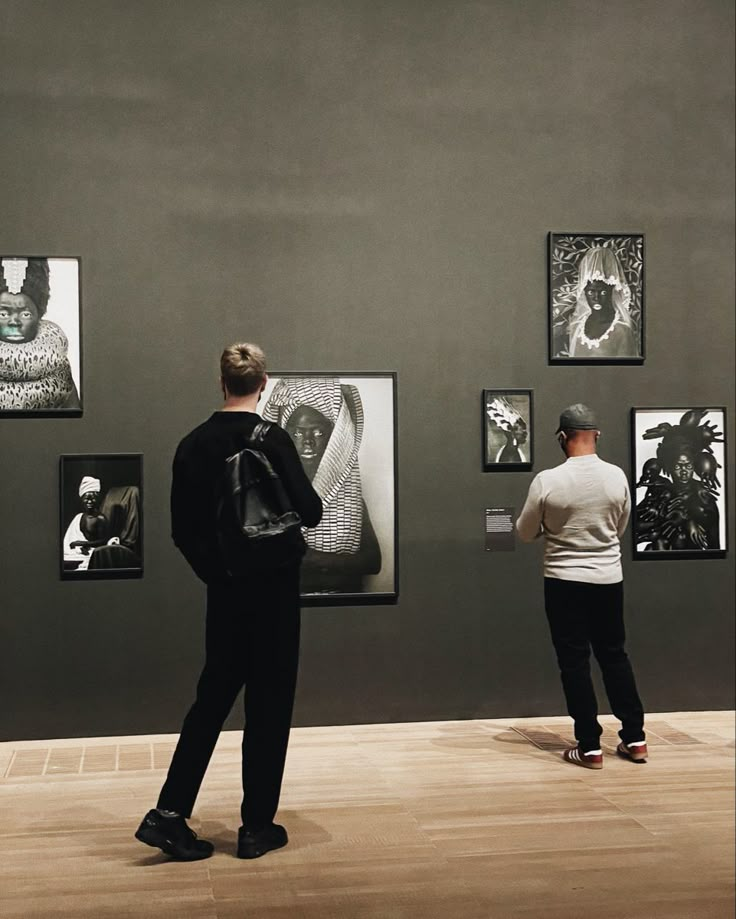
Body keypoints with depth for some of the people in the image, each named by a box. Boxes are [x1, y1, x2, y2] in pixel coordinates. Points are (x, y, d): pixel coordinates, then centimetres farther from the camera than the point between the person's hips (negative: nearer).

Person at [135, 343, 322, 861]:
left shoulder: (194, 445, 1)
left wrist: (212, 569, 14)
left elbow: (183, 528, 3)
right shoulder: (273, 440, -13)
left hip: (224, 588, 4)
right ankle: (258, 827, 13)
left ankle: (169, 814, 8)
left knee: (214, 694, 15)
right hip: (273, 588, -4)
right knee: (269, 702, 6)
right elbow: (310, 512, -13)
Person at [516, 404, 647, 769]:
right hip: (608, 579, 3)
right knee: (614, 656, 16)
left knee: (575, 663, 4)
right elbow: (620, 527, 10)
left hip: (564, 582, -3)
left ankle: (589, 747, 6)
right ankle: (635, 738, 19)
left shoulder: (547, 481, -14)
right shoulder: (617, 477, -5)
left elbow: (525, 533, -1)